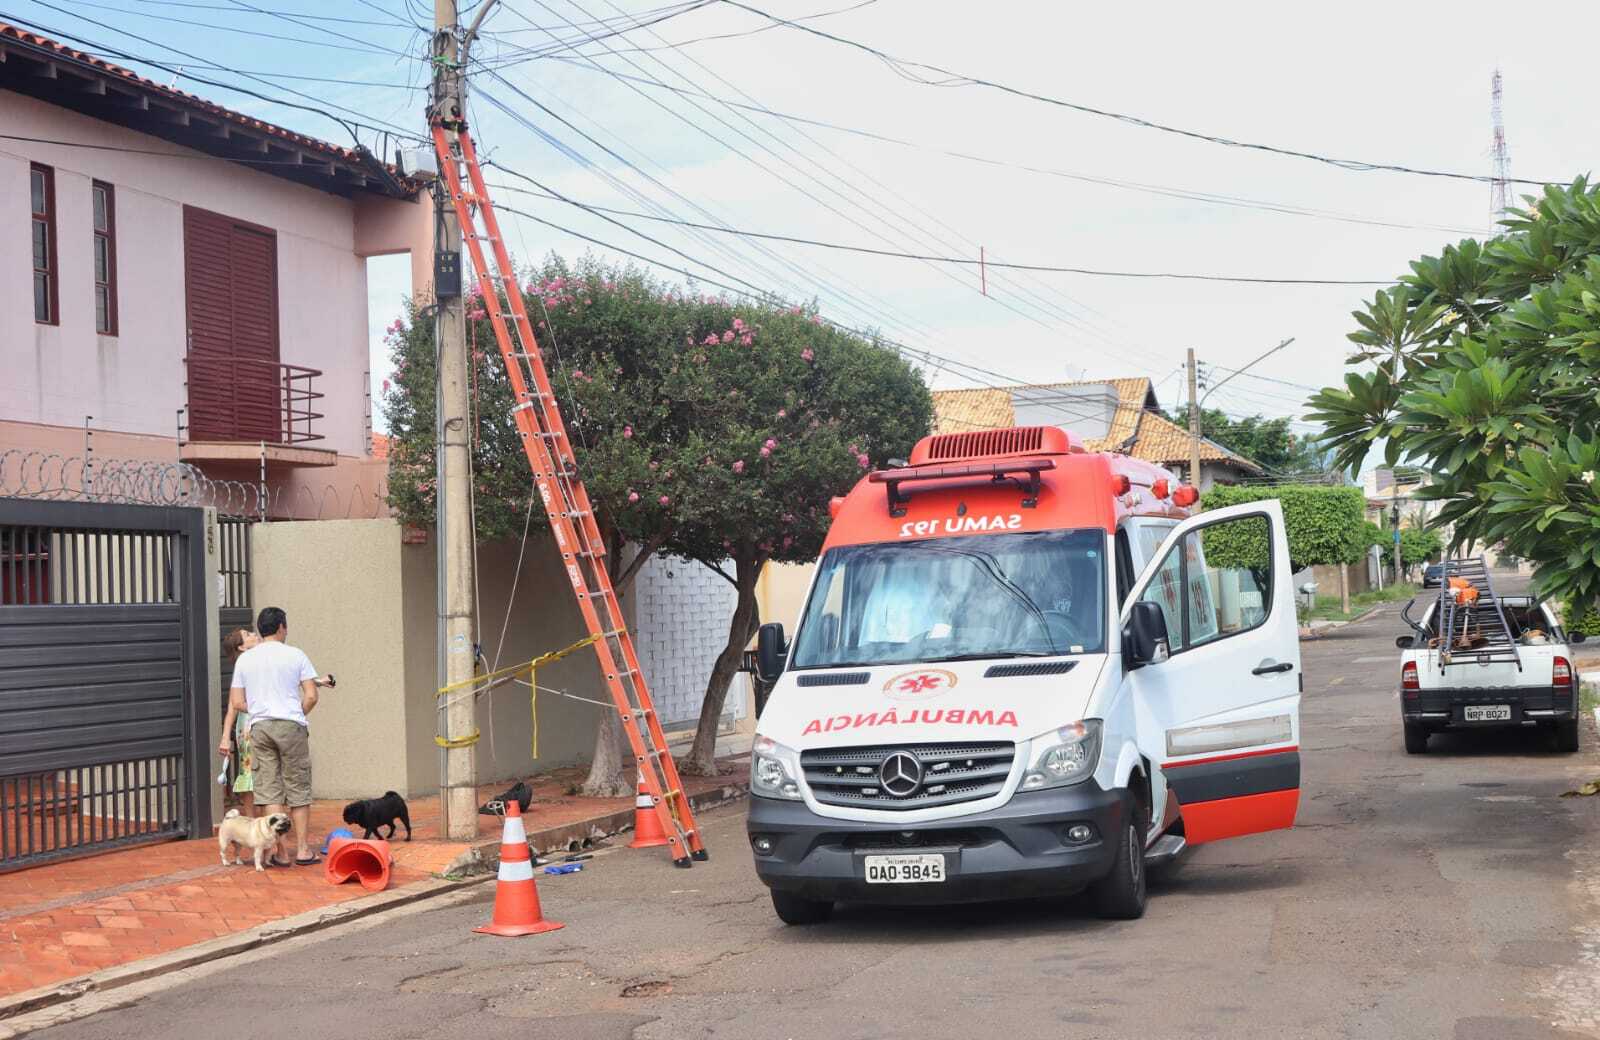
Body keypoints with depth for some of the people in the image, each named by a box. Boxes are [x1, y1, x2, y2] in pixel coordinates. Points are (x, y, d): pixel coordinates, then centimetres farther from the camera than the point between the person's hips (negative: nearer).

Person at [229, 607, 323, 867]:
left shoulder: (245, 659, 7)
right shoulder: (295, 655, -1)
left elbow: (237, 702, 5)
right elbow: (311, 696, -5)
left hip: (259, 727, 2)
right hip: (291, 726, -2)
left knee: (271, 791, 4)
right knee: (298, 790, 6)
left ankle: (282, 852, 3)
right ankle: (303, 850, 8)